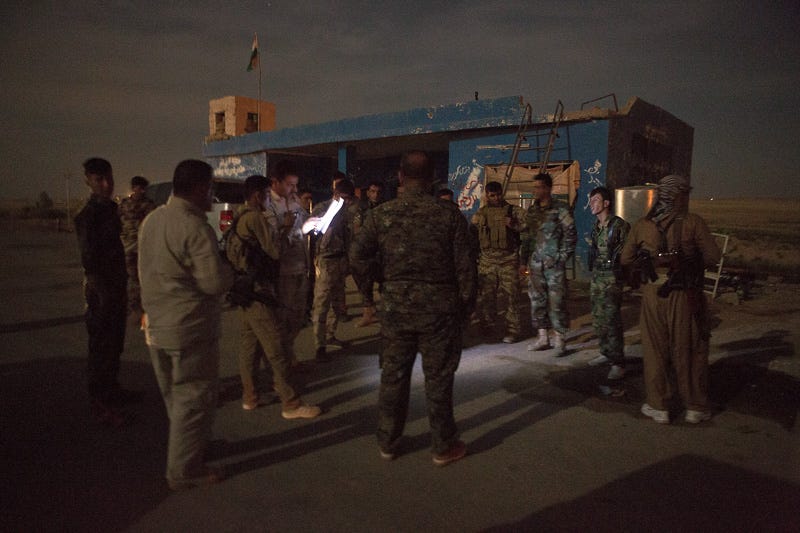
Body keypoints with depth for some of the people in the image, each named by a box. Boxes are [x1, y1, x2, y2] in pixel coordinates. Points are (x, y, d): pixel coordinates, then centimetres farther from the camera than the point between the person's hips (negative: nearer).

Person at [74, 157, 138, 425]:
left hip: (116, 285, 8)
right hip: (100, 287, -8)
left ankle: (112, 390, 33)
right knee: (101, 345, 1)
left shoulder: (109, 208, 10)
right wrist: (100, 293, -19)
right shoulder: (88, 215, -16)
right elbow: (89, 259, -19)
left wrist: (122, 284, 15)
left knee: (115, 343, 18)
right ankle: (99, 402, 13)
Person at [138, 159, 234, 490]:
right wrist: (230, 271, -6)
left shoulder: (151, 220, 6)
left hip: (157, 324, 9)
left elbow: (146, 272, 14)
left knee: (176, 396, 21)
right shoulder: (195, 227, -22)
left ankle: (196, 444, 40)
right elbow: (215, 282, -22)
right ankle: (185, 471, 17)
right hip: (190, 328, -9)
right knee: (194, 399, 5)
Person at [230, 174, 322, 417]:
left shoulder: (239, 218, 14)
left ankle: (249, 396, 23)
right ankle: (291, 404, 0)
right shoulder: (256, 218, -15)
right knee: (276, 349, -6)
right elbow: (274, 252, -15)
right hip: (258, 291, -10)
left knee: (249, 343, 14)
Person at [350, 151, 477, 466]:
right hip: (440, 309, -1)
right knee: (438, 379, 10)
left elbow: (358, 260, -5)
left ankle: (388, 443, 29)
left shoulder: (379, 215, -5)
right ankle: (443, 447, 24)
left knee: (393, 376, 15)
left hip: (395, 307, 2)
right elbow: (465, 267, -6)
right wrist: (466, 305, 6)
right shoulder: (450, 215, -8)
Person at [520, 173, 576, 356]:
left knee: (556, 301, -5)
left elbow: (571, 235, -5)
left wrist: (562, 257, -10)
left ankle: (559, 340, 4)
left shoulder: (560, 208, -5)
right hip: (535, 264, 6)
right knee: (537, 300, 9)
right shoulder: (531, 210, 13)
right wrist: (523, 261, 15)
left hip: (554, 264, -6)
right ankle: (542, 337, 20)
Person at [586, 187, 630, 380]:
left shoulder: (619, 225, -12)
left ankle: (618, 363, -2)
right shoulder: (595, 227, 12)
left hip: (611, 277, -8)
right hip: (596, 276, 8)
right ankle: (606, 352, 28)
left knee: (611, 320, -8)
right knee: (597, 318, 13)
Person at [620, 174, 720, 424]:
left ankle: (658, 406, 20)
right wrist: (692, 266, 9)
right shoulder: (693, 223, -9)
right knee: (689, 351, 11)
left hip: (653, 294, 2)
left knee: (655, 351, 12)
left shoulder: (642, 225, -1)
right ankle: (695, 407, 23)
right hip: (686, 296, -2)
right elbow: (712, 256, -10)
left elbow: (626, 259, 4)